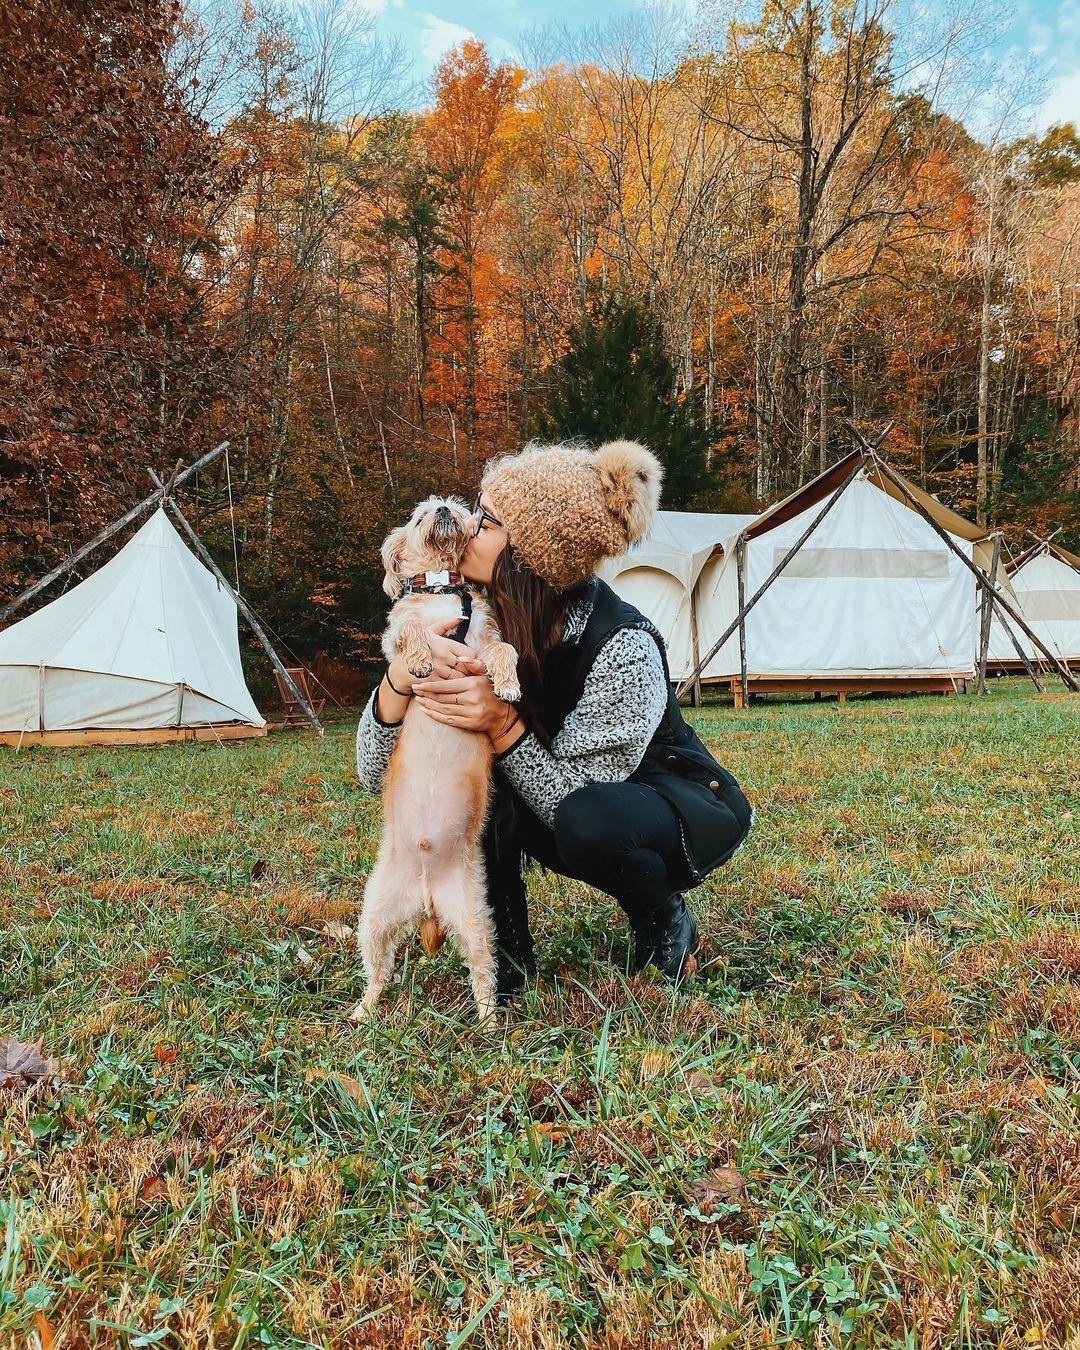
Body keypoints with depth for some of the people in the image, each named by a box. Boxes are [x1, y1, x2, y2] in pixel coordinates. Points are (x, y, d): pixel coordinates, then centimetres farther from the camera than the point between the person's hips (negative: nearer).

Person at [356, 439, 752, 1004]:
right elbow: (376, 775, -18)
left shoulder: (622, 647, -32)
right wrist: (402, 672, -36)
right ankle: (505, 961, -4)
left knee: (589, 821, -37)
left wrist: (501, 723, -42)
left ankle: (667, 923, -4)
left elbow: (572, 801, -27)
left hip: (690, 810, -5)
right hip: (565, 809, 5)